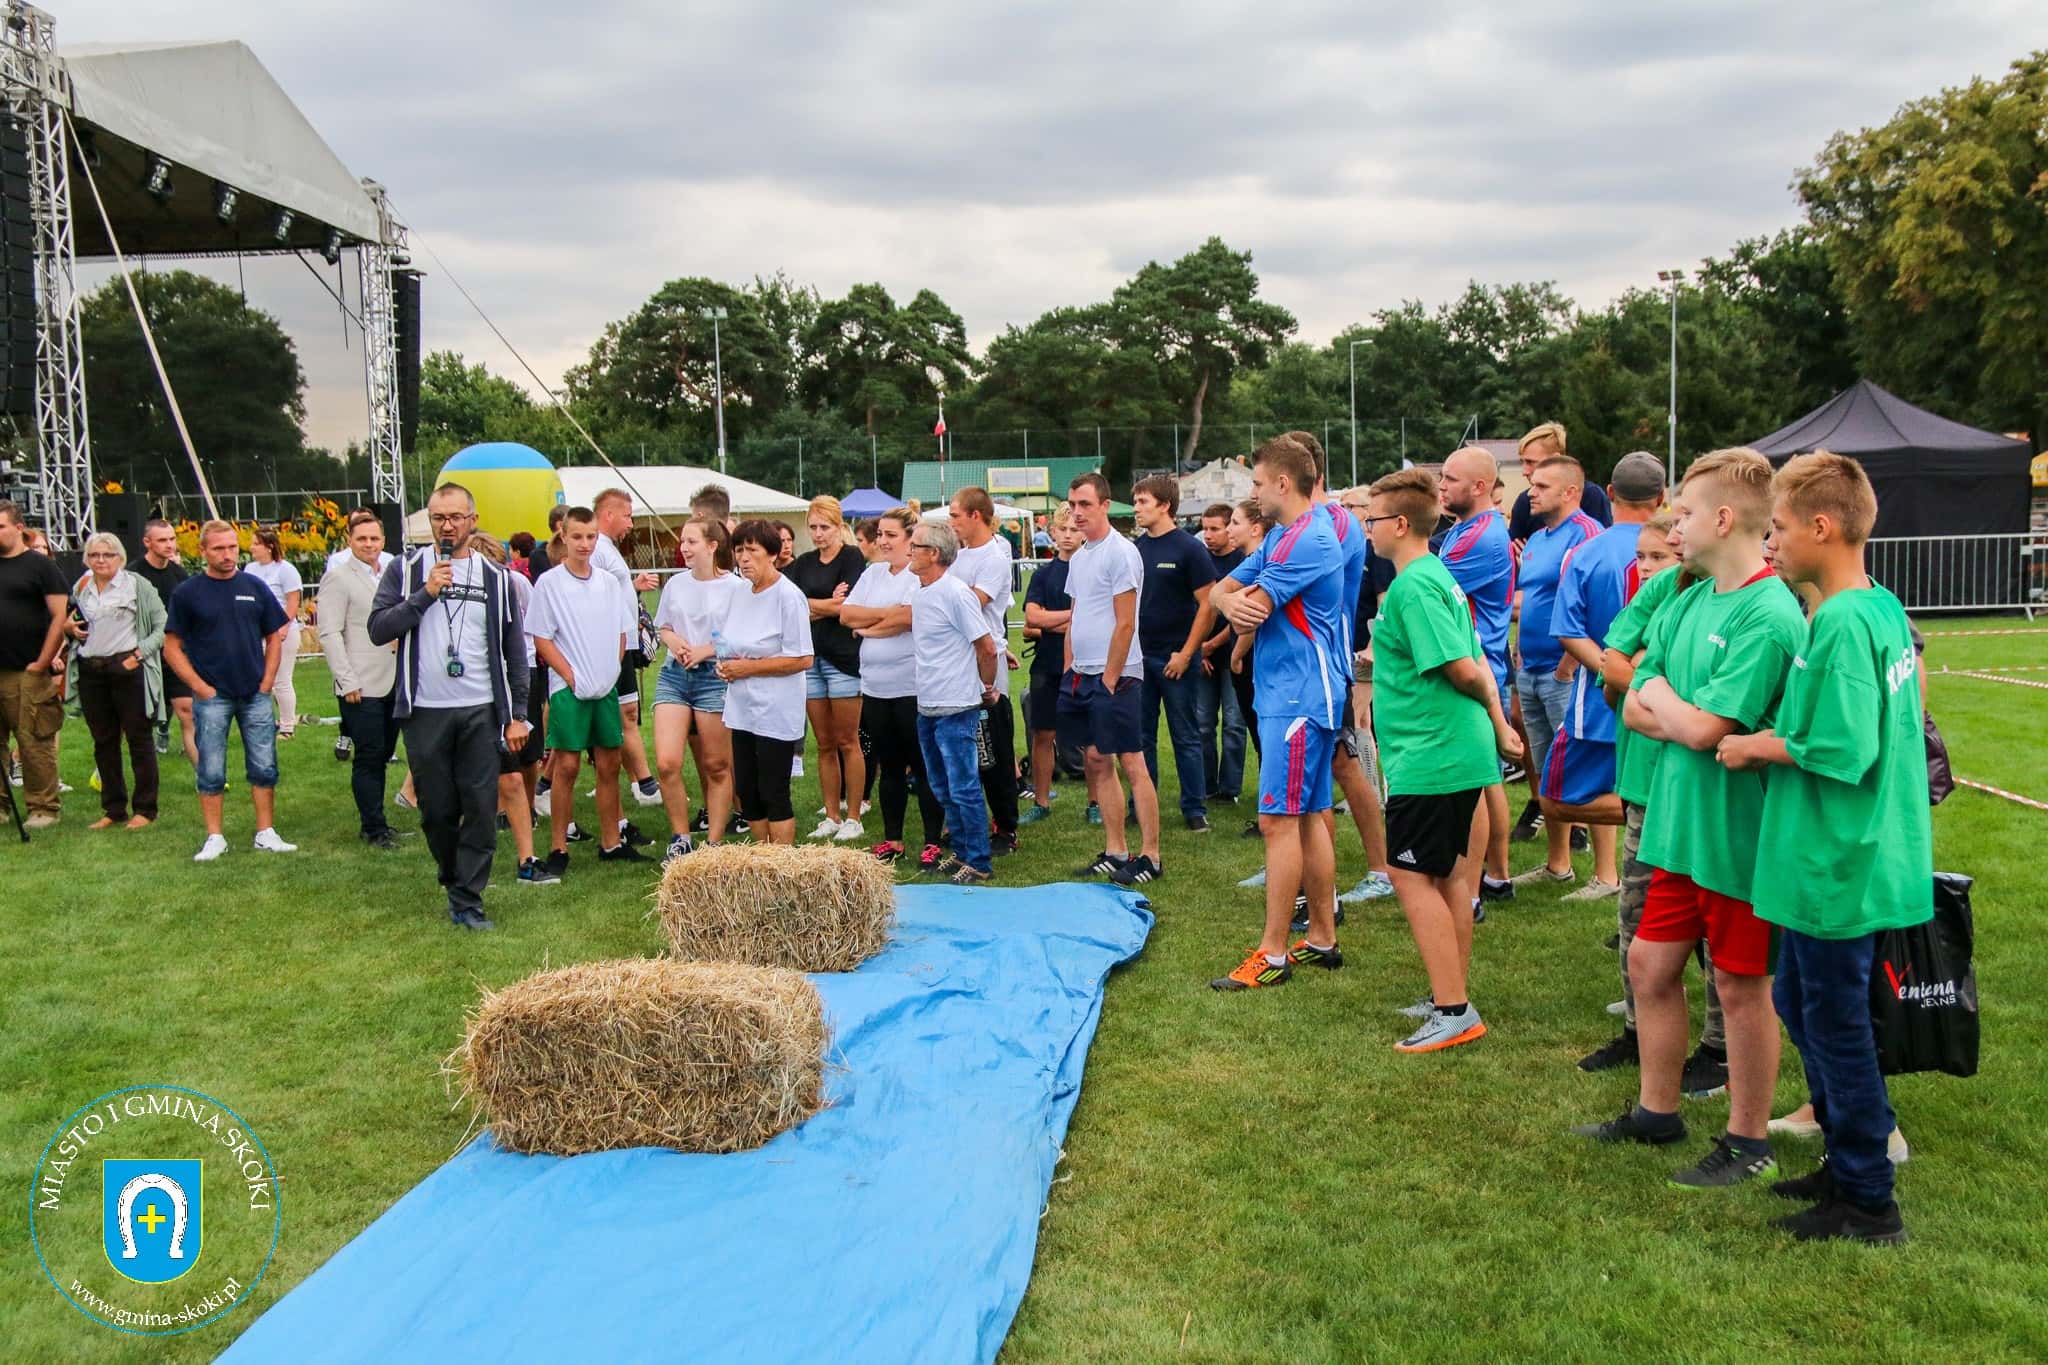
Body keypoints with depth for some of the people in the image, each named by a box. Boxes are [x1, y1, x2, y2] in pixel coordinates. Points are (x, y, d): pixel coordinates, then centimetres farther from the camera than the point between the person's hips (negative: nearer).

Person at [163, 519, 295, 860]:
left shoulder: (255, 587, 6)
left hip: (256, 694, 2)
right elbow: (172, 647, 0)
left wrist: (266, 682, 1)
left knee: (264, 768, 5)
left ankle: (266, 833, 14)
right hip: (212, 696, -2)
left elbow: (274, 637, 11)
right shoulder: (188, 592, -1)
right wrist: (199, 686, -8)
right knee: (211, 773, 4)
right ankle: (214, 838, 12)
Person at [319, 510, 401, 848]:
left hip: (393, 682, 6)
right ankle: (373, 828, 5)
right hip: (361, 687, -6)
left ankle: (373, 819, 22)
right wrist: (347, 681, -14)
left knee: (383, 754, 12)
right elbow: (330, 634, -10)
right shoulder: (338, 578, -5)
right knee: (368, 757, -2)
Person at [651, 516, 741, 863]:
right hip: (674, 676, 4)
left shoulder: (735, 587, -5)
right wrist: (672, 641, -1)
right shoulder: (675, 584, 10)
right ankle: (680, 838, 9)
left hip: (714, 678, -4)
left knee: (716, 767, 4)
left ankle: (714, 843, 16)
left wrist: (707, 650, -13)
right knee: (666, 763, -8)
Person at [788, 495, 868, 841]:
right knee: (824, 744, 8)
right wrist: (828, 605, -8)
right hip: (810, 656, 5)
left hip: (843, 656, -5)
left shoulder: (851, 558, -3)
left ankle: (853, 818, 5)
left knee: (847, 742, -1)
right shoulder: (803, 563, 15)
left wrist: (809, 606, -3)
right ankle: (832, 816, 15)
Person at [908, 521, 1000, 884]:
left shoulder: (956, 593, -17)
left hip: (956, 708, -9)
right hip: (927, 706, 9)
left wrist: (986, 687, -2)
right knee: (943, 789, 16)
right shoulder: (919, 592, 8)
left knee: (963, 789, -3)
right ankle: (962, 853, 28)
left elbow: (987, 648, -14)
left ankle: (979, 863, 7)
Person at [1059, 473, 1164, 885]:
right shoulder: (1078, 556, 15)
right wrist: (1068, 670, 13)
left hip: (1113, 675, -9)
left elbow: (1125, 624, -15)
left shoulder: (1121, 552, -11)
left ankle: (1150, 856, 0)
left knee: (1132, 763, -5)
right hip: (1081, 674, 9)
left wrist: (1109, 679, -15)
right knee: (1096, 762, 10)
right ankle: (1115, 852, 18)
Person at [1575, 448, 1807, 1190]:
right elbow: (1634, 707, 5)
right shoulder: (1687, 601, 6)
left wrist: (1658, 694, -7)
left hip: (1737, 838, -8)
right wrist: (1686, 713, -14)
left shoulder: (1769, 617, -20)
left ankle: (1748, 1142, 24)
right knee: (1651, 967, 16)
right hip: (1680, 824, 8)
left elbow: (1701, 728, -25)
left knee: (1742, 988, 7)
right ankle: (1656, 1111, 34)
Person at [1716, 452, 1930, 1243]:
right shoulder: (1883, 609, 7)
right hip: (1842, 858, 10)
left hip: (1835, 867, -10)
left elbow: (1843, 753, -27)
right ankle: (1849, 1162, 35)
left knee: (1836, 1023, 4)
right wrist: (1778, 739, 10)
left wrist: (1757, 747, -13)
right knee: (1801, 1002, 21)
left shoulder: (1841, 625, -23)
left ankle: (1868, 1204, 19)